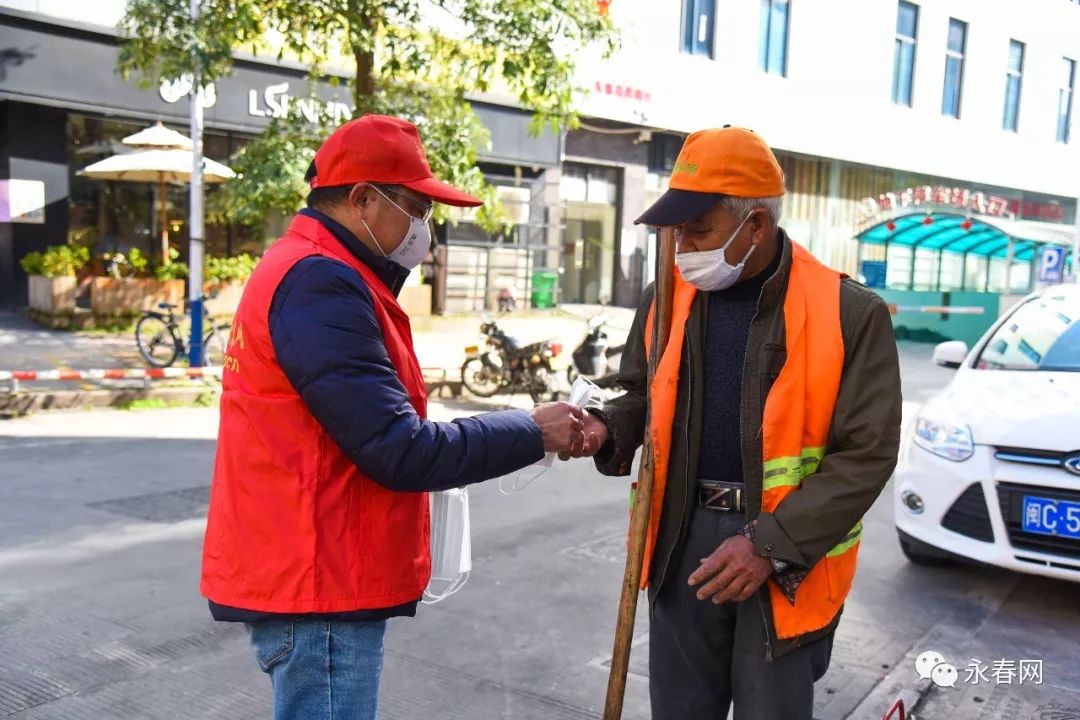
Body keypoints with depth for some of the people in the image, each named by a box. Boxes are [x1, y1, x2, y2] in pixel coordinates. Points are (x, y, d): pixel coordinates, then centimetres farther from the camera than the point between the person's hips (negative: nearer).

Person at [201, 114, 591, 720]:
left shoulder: (311, 271, 14)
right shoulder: (320, 284, -20)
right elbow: (398, 450, -23)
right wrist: (533, 433, -13)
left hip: (308, 573, 10)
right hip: (317, 583, -10)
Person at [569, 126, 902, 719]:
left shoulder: (849, 314, -13)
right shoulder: (669, 299, 1)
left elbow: (867, 454, -12)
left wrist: (770, 544, -19)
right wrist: (606, 428, -9)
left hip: (787, 550, -3)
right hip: (686, 536, 4)